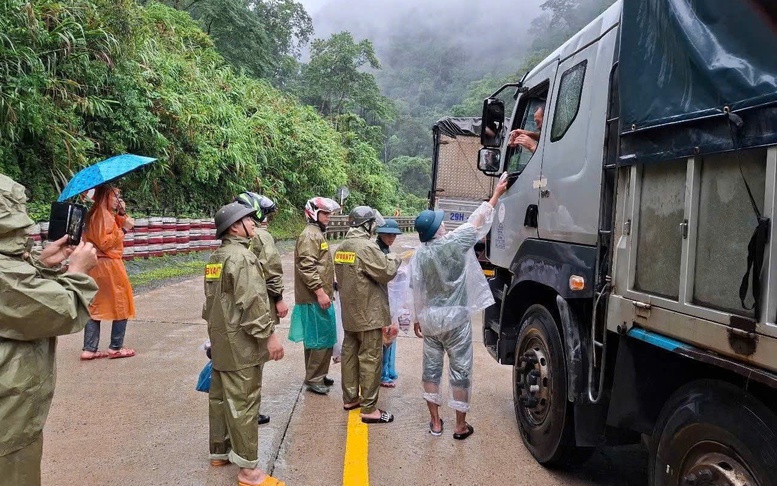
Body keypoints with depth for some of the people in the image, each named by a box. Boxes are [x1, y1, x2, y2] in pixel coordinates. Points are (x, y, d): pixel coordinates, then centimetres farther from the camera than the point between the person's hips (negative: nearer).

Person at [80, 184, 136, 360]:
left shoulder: (95, 214, 14)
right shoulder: (104, 216, -16)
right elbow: (105, 243, -23)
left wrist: (121, 214, 5)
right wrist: (123, 229, -16)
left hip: (97, 266, 9)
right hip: (108, 265, -9)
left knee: (95, 306, 11)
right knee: (121, 305, 3)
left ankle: (89, 349, 12)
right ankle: (116, 347, 8)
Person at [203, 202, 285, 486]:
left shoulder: (216, 257, 13)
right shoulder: (242, 256, -18)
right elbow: (253, 302, -24)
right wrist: (269, 335, -20)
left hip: (221, 339, 10)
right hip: (240, 342, -10)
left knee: (220, 396, 18)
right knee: (243, 402, -4)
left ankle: (219, 451, 31)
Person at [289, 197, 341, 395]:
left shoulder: (319, 234, 18)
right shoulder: (310, 235, -14)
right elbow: (306, 267, -23)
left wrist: (328, 289, 24)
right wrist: (320, 292, -24)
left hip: (318, 296, 10)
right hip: (314, 298, -10)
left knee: (316, 339, 17)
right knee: (321, 339, -4)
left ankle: (317, 376, 27)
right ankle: (313, 380, 6)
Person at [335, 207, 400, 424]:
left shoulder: (342, 247, 8)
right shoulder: (367, 247, -20)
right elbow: (386, 272, -17)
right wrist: (393, 259, 0)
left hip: (349, 311, 9)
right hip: (368, 313, -9)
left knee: (350, 353, 15)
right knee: (370, 359, -3)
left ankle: (349, 398, 27)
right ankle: (369, 409, 2)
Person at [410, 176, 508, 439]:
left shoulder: (419, 255, -5)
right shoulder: (454, 243, -15)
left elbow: (417, 291, 1)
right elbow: (478, 221, -4)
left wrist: (417, 318, 14)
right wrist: (496, 194, 8)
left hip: (430, 319, 3)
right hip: (456, 318, -3)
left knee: (431, 369, 13)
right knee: (460, 371, 7)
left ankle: (435, 422, 20)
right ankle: (461, 426, 15)